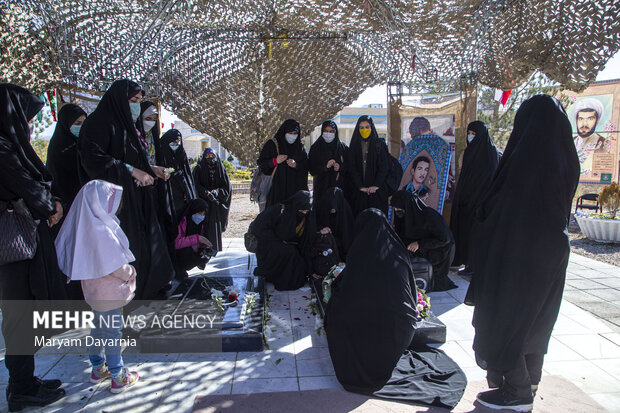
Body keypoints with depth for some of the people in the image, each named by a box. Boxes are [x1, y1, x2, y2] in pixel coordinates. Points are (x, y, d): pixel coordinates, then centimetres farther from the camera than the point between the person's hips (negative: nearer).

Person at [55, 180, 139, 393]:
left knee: (98, 328, 22)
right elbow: (116, 266, -24)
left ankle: (97, 369, 37)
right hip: (108, 293, -8)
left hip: (92, 290, 9)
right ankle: (118, 377, 14)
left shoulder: (83, 226, 0)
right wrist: (130, 272, -5)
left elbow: (88, 259, 9)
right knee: (112, 332, 2)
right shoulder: (102, 232, -26)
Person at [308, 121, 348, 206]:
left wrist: (340, 167, -14)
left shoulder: (342, 148, 8)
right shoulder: (315, 148, 5)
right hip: (321, 188, 0)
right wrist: (325, 166, -17)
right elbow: (311, 169, -1)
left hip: (339, 187, 1)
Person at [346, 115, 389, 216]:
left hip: (377, 190, -1)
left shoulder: (380, 145, 5)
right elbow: (351, 168, 0)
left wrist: (376, 185, -13)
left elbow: (384, 167, -1)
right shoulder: (354, 146, 8)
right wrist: (361, 186, -12)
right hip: (358, 191, 1)